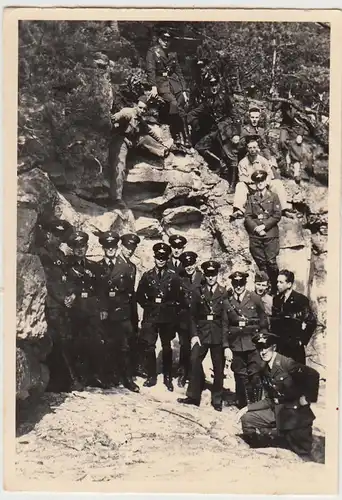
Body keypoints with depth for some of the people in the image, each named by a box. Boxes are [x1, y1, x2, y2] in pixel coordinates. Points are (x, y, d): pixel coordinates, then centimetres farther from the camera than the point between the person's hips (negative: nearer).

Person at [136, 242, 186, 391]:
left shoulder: (173, 276, 1)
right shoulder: (147, 275, 5)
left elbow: (179, 297, 4)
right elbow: (140, 295, 10)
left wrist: (172, 310, 0)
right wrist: (149, 306, 4)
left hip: (167, 317, -1)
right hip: (150, 316, 1)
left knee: (167, 348, 8)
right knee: (148, 346, -4)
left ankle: (168, 377, 17)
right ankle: (151, 377, 8)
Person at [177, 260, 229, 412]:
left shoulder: (224, 293, 0)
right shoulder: (198, 292, 6)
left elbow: (226, 318, -3)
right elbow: (193, 316, 6)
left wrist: (225, 339, -7)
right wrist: (194, 334, -5)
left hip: (218, 335, -1)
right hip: (201, 332, 1)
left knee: (218, 367, 4)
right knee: (195, 360, -13)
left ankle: (217, 399, 17)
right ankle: (193, 396, 0)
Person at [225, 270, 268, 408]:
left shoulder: (255, 299, 2)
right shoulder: (227, 302, 7)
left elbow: (263, 322, 5)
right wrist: (227, 347, 5)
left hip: (253, 344, -2)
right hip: (236, 345, 2)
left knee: (254, 376, -5)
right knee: (240, 376, 6)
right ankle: (243, 404, 17)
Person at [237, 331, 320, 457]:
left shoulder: (286, 363, -16)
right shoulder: (265, 371, 7)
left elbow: (313, 375, -27)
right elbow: (269, 401, 10)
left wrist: (307, 398, -23)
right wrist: (248, 408, 2)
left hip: (296, 413, -7)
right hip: (277, 413, 7)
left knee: (302, 453, -4)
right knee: (247, 419, 0)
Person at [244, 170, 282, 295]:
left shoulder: (273, 196, 8)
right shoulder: (251, 197, 14)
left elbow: (277, 215, 0)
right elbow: (247, 216, 7)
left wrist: (264, 226, -10)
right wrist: (255, 228, -9)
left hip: (270, 234, -2)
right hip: (255, 235, 2)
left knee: (271, 262, -6)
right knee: (260, 263, 3)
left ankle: (275, 288, 2)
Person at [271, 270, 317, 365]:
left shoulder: (301, 299, -10)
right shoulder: (276, 299, 7)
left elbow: (312, 322, -11)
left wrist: (302, 340, -9)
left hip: (295, 346, -5)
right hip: (279, 345, 5)